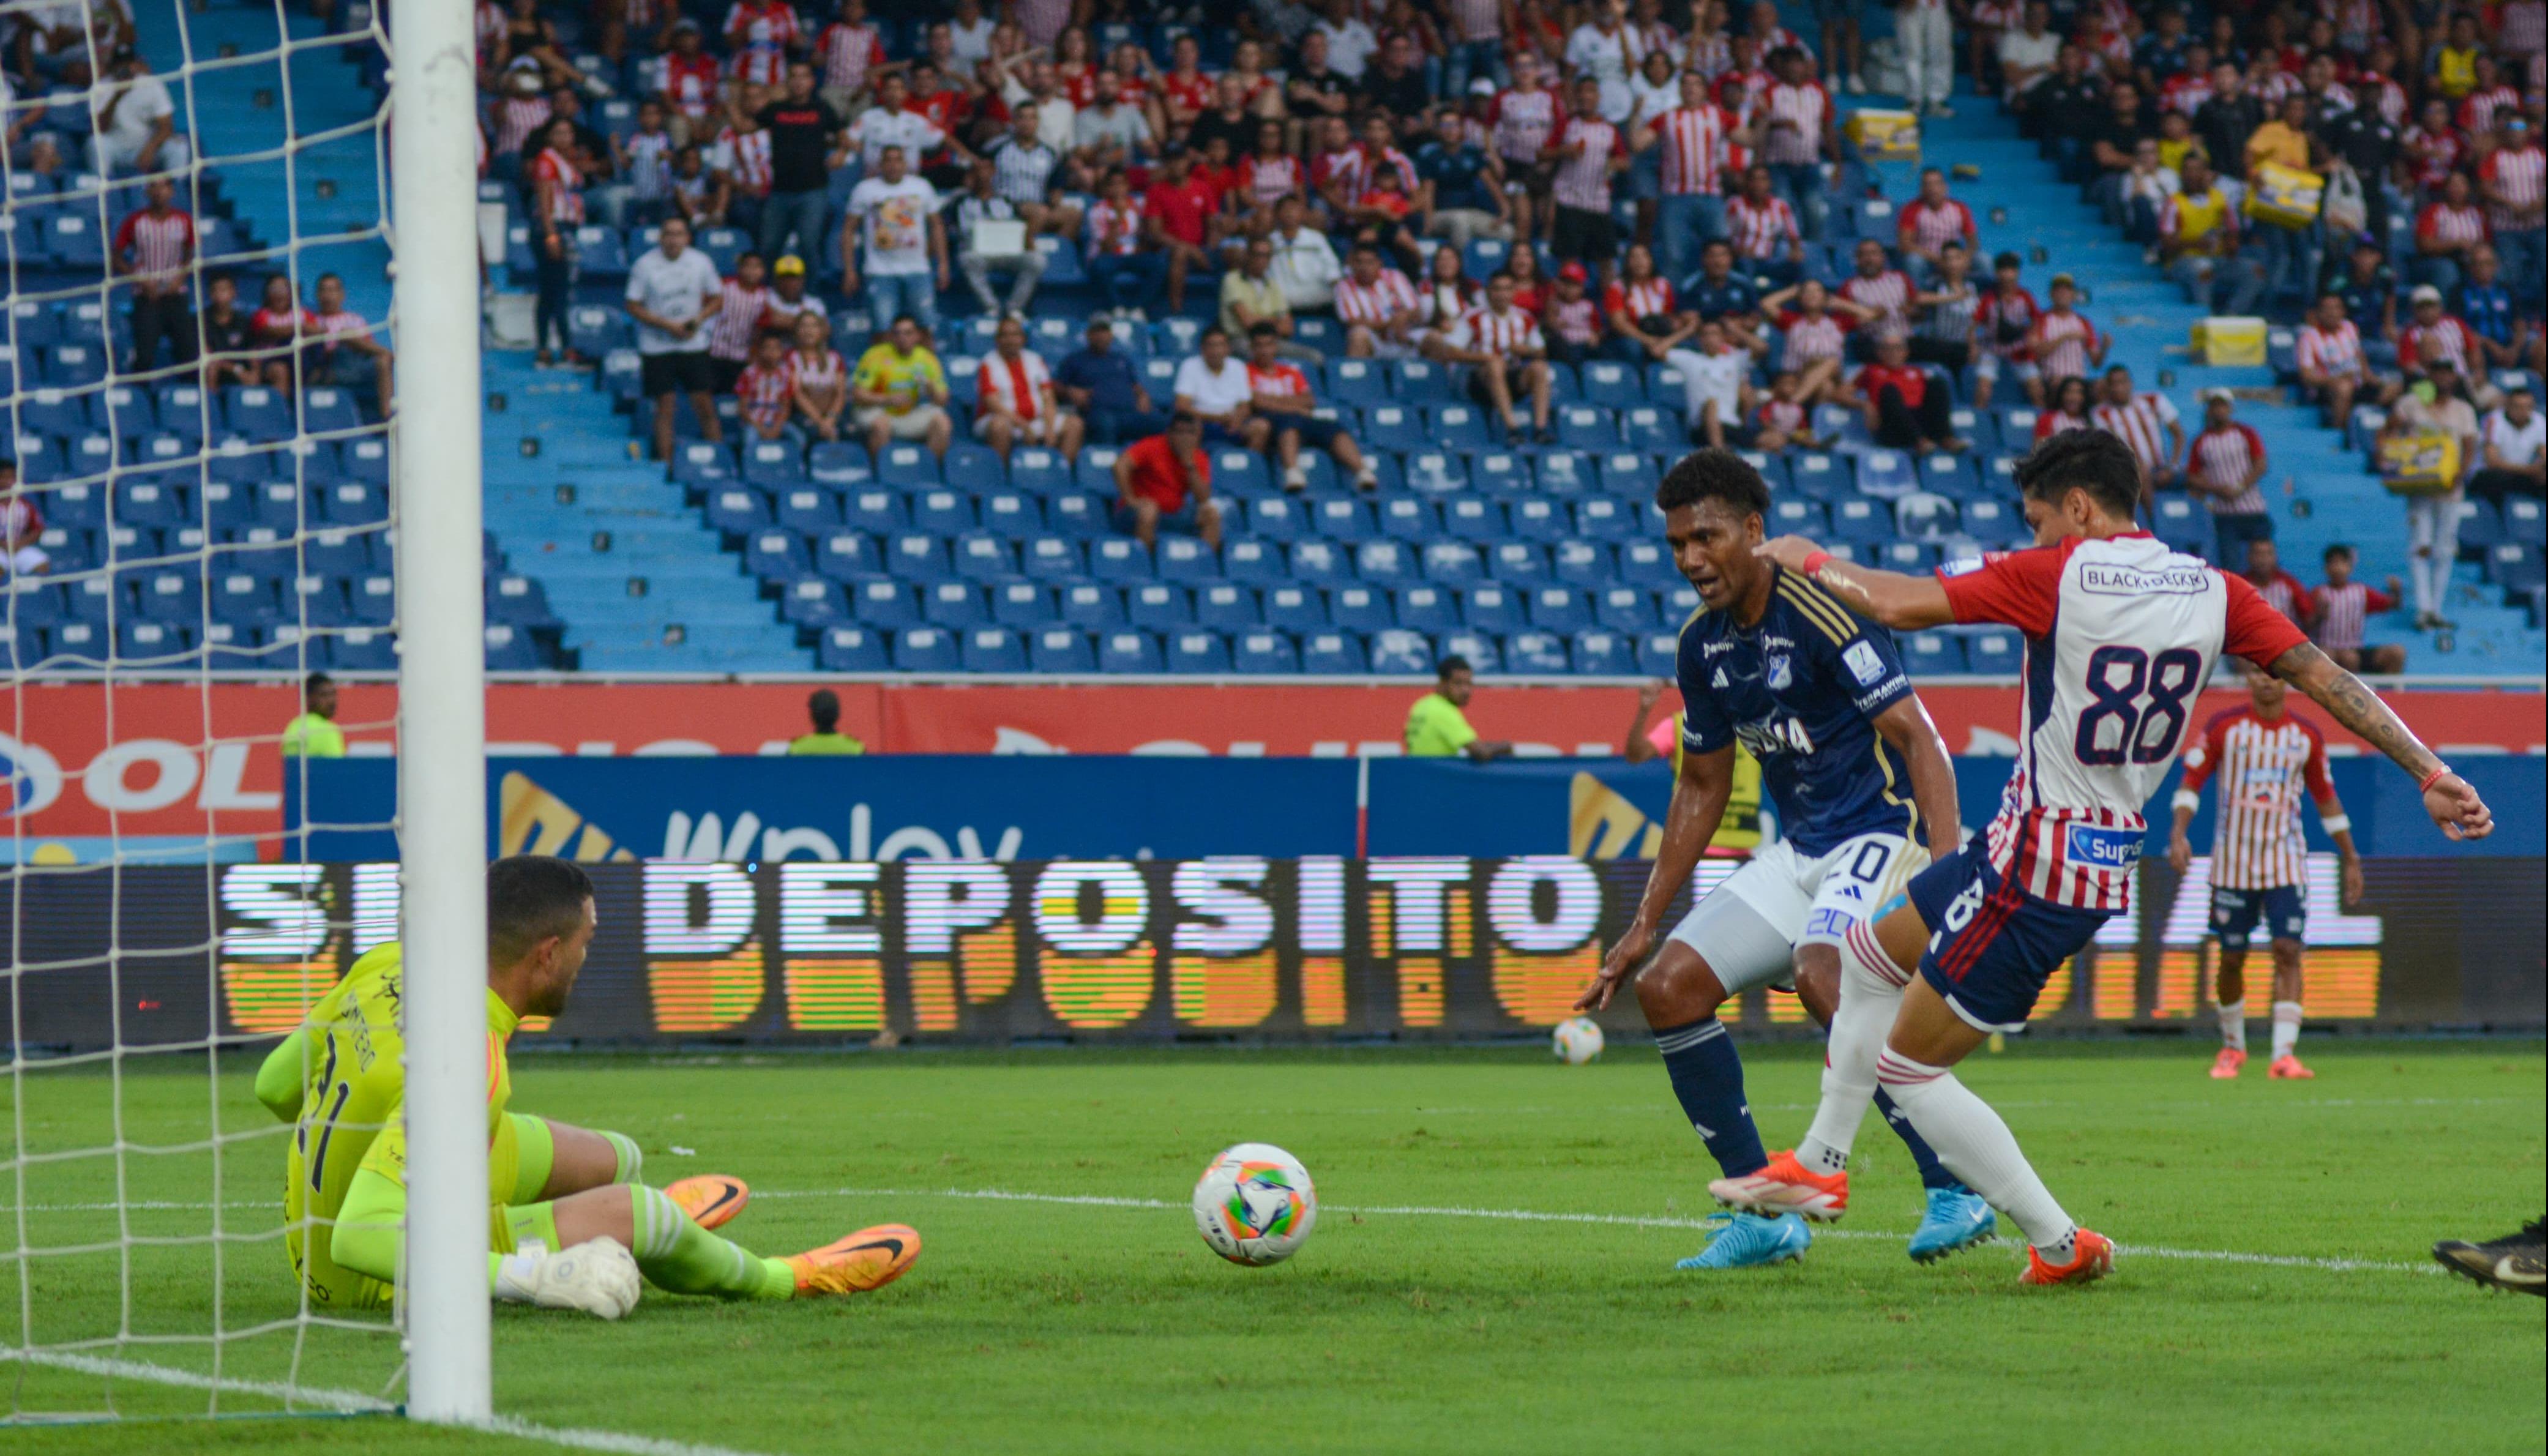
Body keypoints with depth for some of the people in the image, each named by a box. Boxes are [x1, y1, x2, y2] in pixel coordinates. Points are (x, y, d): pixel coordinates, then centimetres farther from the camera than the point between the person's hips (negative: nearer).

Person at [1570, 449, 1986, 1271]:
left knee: (1821, 976, -33)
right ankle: (1765, 1216, 4)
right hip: (1800, 853, 9)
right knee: (1668, 986, -1)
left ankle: (1955, 1192, -24)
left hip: (1884, 833, -9)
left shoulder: (1820, 612, -18)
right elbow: (1703, 788, 18)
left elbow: (1918, 738, -21)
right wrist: (1644, 927, 16)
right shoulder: (1703, 645, 7)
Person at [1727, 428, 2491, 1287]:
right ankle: (1820, 1165, 33)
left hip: (2035, 875, -9)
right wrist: (2430, 773, 1)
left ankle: (2062, 1246, 4)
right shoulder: (2212, 593, 2)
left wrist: (1812, 563, 2)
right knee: (1872, 957, 25)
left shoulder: (2058, 576, -16)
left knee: (1907, 1066, 2)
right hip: (2107, 861, 9)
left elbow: (1904, 606, -16)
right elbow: (2326, 678, -2)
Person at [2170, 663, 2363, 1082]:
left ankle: (2284, 1055, -19)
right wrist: (2178, 834, -18)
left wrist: (2350, 859, 16)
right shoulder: (2223, 728, -1)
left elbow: (2326, 799, 14)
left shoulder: (2307, 736, 5)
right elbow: (2191, 782, -2)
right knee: (2232, 958, 6)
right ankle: (2232, 1047, 27)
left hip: (2286, 863, 0)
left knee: (2287, 952, -14)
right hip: (2233, 862, 0)